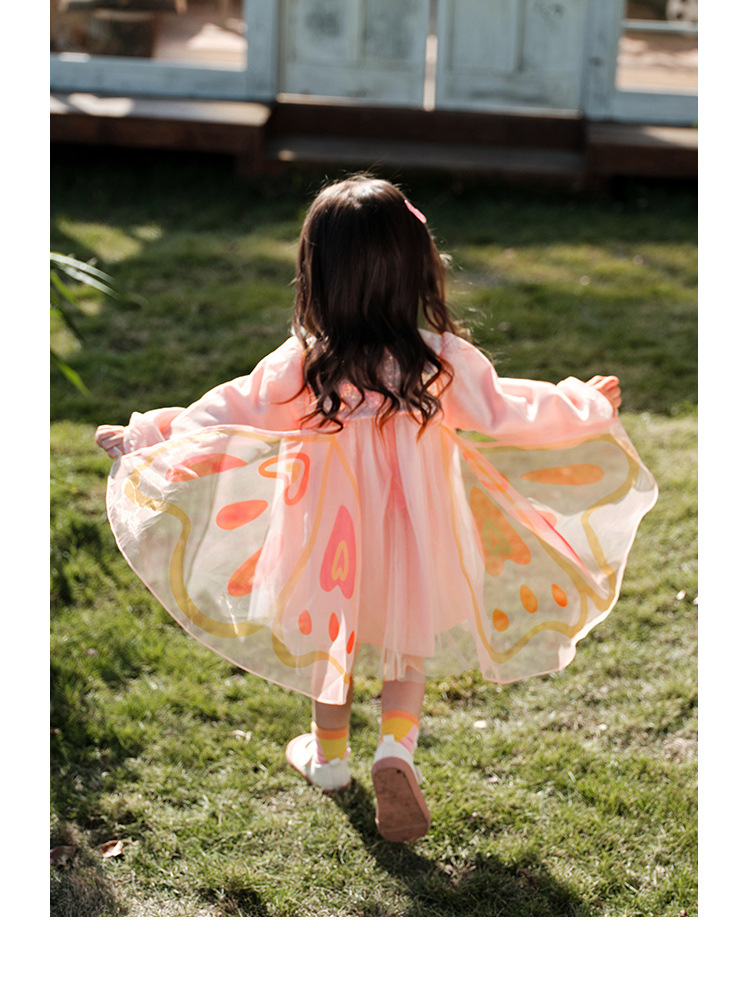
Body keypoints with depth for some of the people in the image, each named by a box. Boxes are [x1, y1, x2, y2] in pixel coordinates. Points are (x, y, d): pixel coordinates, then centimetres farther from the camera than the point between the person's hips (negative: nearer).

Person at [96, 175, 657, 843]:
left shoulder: (303, 364, -16)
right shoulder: (443, 360, -17)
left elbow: (231, 413, -8)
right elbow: (504, 411, -5)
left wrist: (143, 439, 6)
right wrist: (587, 405, 13)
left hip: (330, 534, 0)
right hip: (415, 541, 0)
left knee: (327, 637, 24)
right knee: (411, 646, 21)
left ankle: (329, 755, 40)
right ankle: (396, 749, 0)